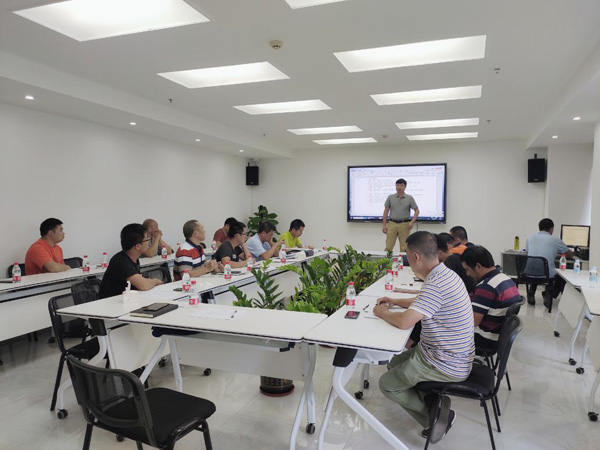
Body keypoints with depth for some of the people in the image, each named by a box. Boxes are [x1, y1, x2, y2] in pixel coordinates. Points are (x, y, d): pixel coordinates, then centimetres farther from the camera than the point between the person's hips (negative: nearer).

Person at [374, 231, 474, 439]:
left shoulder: (436, 284, -30)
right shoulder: (445, 273, 2)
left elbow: (404, 322, -30)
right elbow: (424, 303, 21)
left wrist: (383, 313, -11)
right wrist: (396, 301, 16)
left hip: (447, 365, -9)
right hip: (451, 354, 9)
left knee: (387, 384, 3)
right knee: (395, 364, 22)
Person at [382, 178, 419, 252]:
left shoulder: (409, 198, 3)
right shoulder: (390, 197, 6)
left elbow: (416, 211, 3)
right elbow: (386, 211, 8)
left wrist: (412, 222, -11)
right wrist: (384, 225, 2)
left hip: (404, 225, -1)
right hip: (392, 224, 1)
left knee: (404, 248, 3)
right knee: (388, 247, -3)